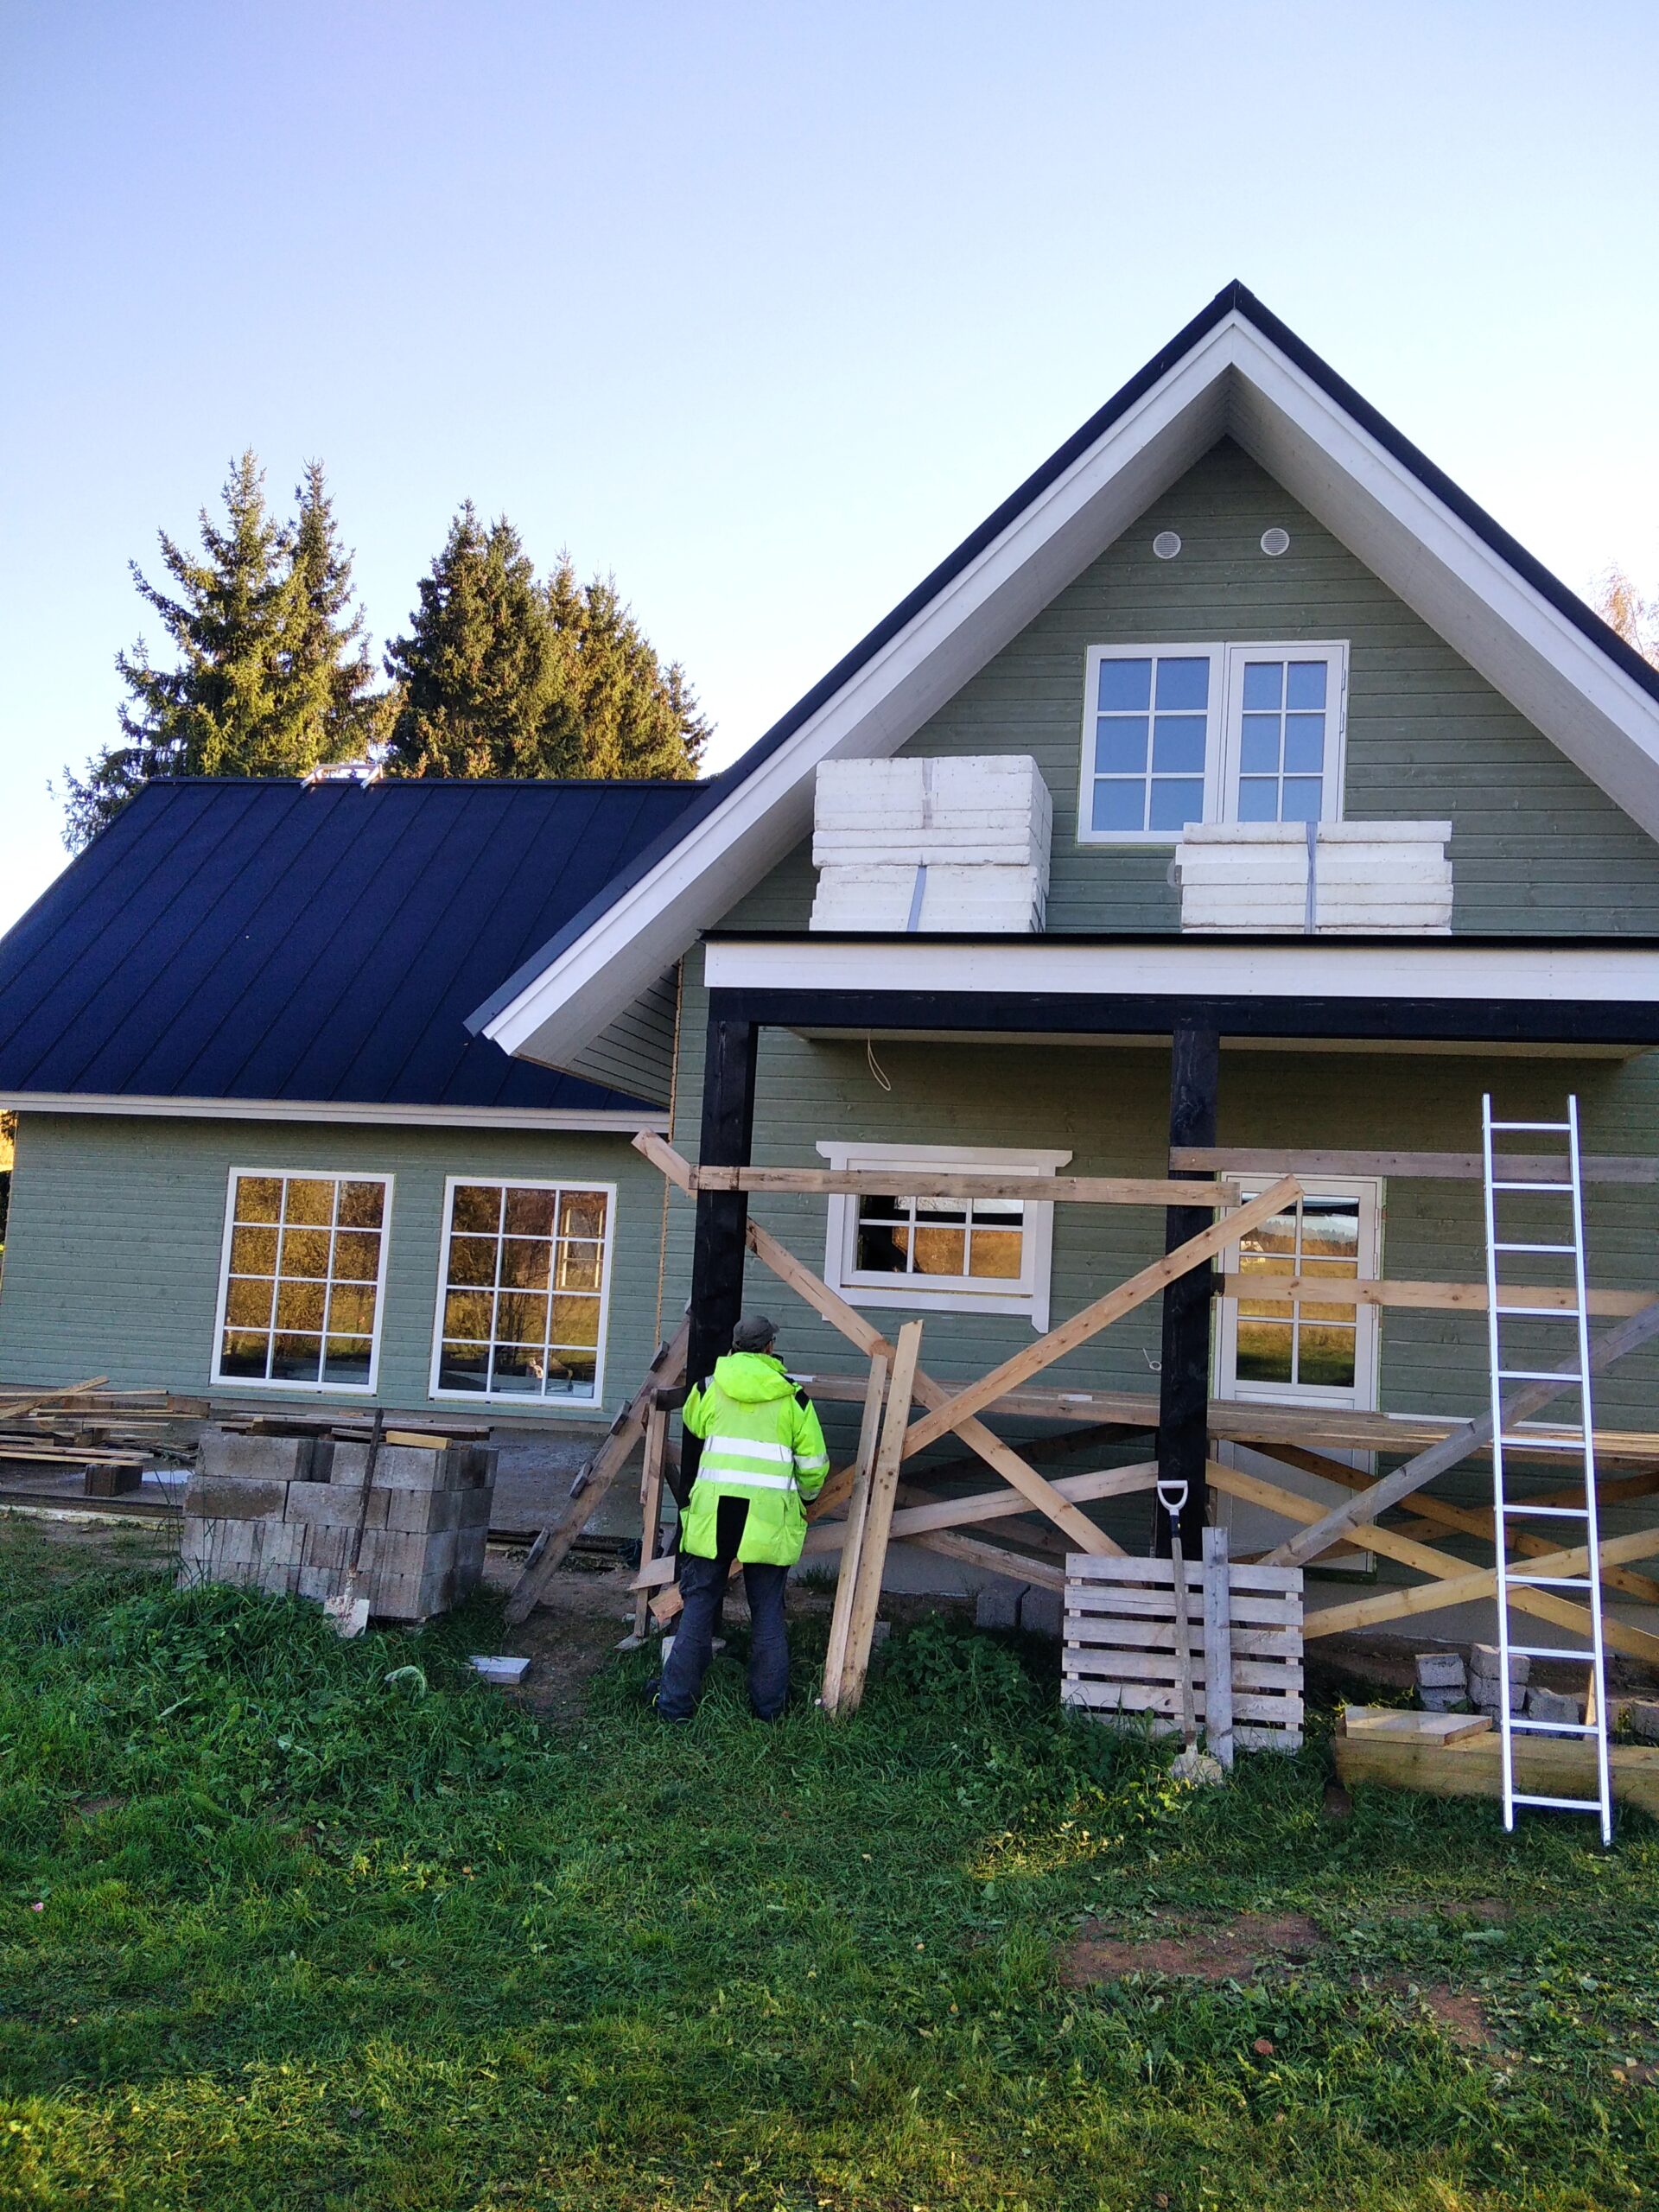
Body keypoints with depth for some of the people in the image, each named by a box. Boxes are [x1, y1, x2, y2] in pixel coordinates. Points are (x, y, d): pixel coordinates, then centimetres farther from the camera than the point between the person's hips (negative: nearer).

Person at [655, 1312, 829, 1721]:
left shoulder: (709, 1388, 6)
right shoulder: (793, 1397, 3)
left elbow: (692, 1425, 27)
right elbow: (813, 1465, 6)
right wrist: (805, 1496, 27)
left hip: (713, 1510, 1)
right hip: (769, 1516, 0)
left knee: (699, 1605, 9)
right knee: (767, 1611, 9)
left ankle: (676, 1703, 11)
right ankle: (768, 1707, 16)